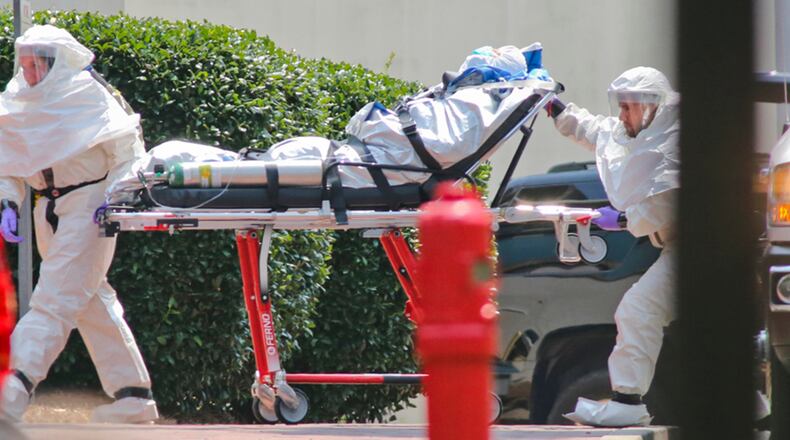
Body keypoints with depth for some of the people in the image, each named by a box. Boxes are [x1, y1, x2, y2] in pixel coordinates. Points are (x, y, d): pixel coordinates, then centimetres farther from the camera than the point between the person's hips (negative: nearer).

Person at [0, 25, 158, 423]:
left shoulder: (85, 93, -7)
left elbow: (126, 149, -7)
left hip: (88, 203, -7)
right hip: (49, 210, 7)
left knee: (55, 297, -16)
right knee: (93, 301, 10)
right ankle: (133, 395, 15)